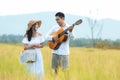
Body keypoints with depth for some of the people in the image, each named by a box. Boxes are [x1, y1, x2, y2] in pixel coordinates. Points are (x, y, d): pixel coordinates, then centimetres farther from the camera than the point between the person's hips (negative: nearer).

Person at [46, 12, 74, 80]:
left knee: (66, 69, -6)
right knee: (55, 69, 8)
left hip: (64, 52, -4)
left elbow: (72, 37, -18)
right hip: (55, 51, 4)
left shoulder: (68, 27, -2)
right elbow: (47, 36, 9)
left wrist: (70, 31, -38)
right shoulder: (55, 27, 8)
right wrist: (53, 38, -11)